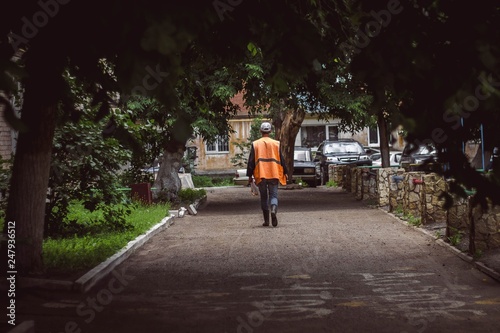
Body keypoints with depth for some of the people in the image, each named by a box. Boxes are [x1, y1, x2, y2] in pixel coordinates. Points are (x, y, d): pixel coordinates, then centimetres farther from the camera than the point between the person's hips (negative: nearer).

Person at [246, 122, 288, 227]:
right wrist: (285, 173, 14)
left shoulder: (255, 144, 1)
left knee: (263, 197, 10)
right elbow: (281, 160, 5)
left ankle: (266, 220, 11)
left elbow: (251, 161, 1)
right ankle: (273, 210, -27)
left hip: (260, 175, 0)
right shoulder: (276, 143, 2)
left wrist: (250, 175, 7)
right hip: (274, 175, 0)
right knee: (273, 195, 3)